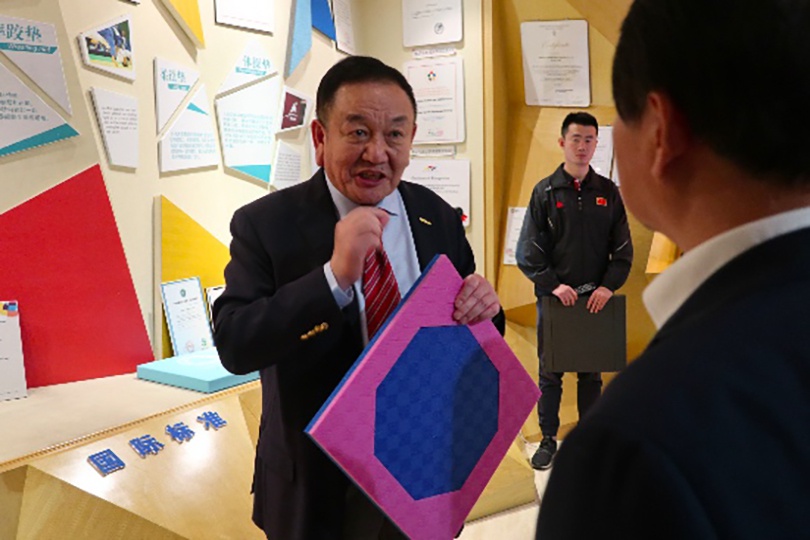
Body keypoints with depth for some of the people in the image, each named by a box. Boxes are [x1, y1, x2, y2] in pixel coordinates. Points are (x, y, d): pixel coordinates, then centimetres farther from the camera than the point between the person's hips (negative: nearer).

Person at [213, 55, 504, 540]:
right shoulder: (265, 224, -14)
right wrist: (334, 275, -33)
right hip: (318, 485, -2)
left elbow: (468, 339, 4)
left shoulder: (439, 218, -4)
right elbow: (233, 345, -22)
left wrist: (482, 307, -19)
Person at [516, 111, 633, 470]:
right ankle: (549, 440, 20)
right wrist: (552, 284, -15)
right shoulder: (545, 192, 0)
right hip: (553, 297, -1)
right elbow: (527, 251, -4)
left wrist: (608, 286, -9)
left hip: (596, 299, 2)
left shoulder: (608, 192, 6)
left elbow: (622, 249, 5)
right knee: (549, 373, 7)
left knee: (591, 373, 11)